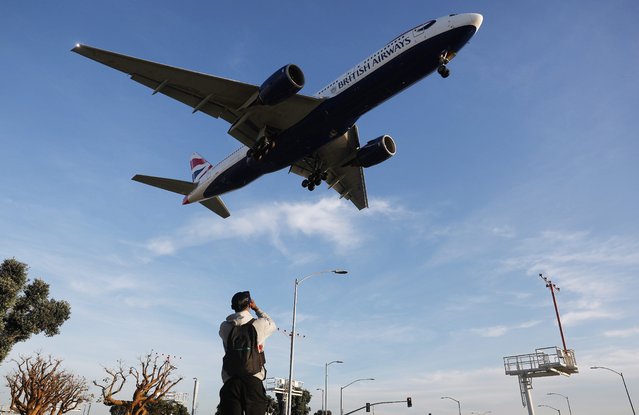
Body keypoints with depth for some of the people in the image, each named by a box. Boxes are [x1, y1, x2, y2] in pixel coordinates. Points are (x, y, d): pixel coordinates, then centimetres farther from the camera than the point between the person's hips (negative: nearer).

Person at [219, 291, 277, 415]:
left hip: (230, 381, 2)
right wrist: (256, 309, 27)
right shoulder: (259, 324, -1)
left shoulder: (224, 327, 4)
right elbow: (273, 325, 21)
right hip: (253, 380, -2)